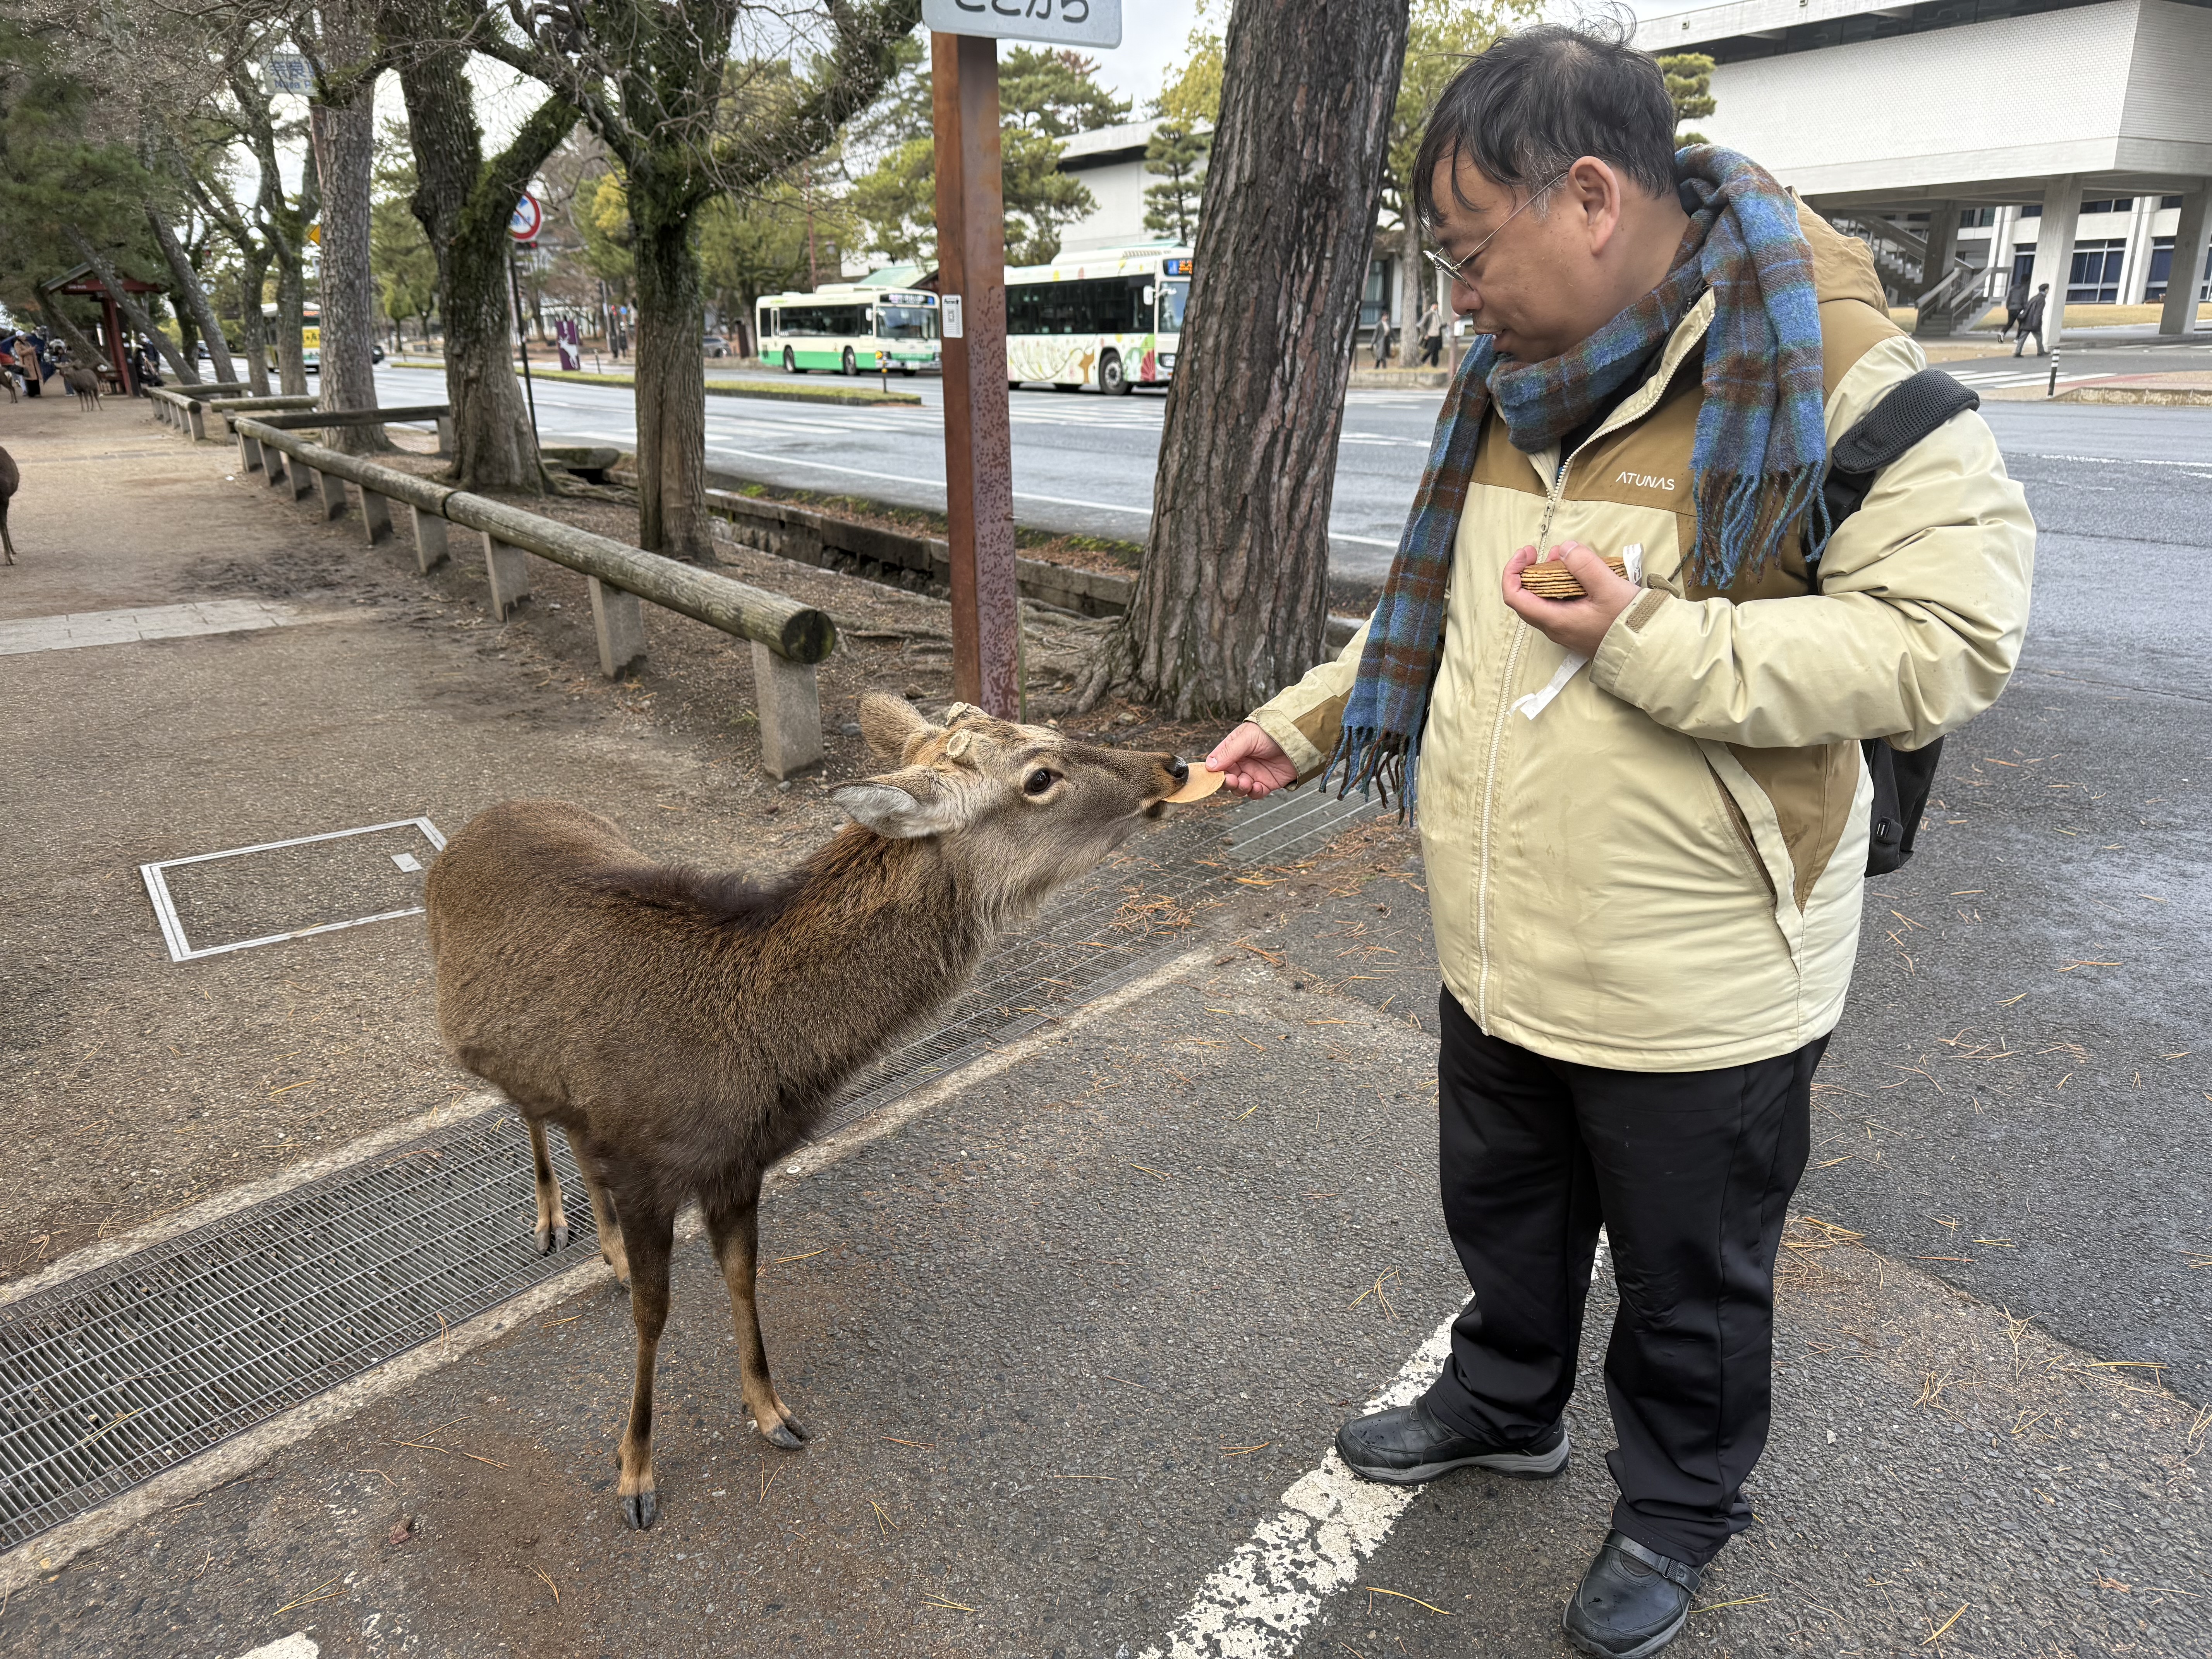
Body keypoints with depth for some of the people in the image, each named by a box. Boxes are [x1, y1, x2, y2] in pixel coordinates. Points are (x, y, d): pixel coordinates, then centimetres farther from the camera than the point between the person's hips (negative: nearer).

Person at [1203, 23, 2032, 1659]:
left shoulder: (1830, 368, -18)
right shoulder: (1519, 383, 5)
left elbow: (1949, 641, -22)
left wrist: (1656, 644, -28)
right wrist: (1302, 723, 10)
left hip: (1699, 990, -6)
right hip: (1502, 959, 7)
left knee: (1690, 1279, 17)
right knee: (1504, 1214, 26)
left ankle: (1681, 1505, 43)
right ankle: (1505, 1404, 53)